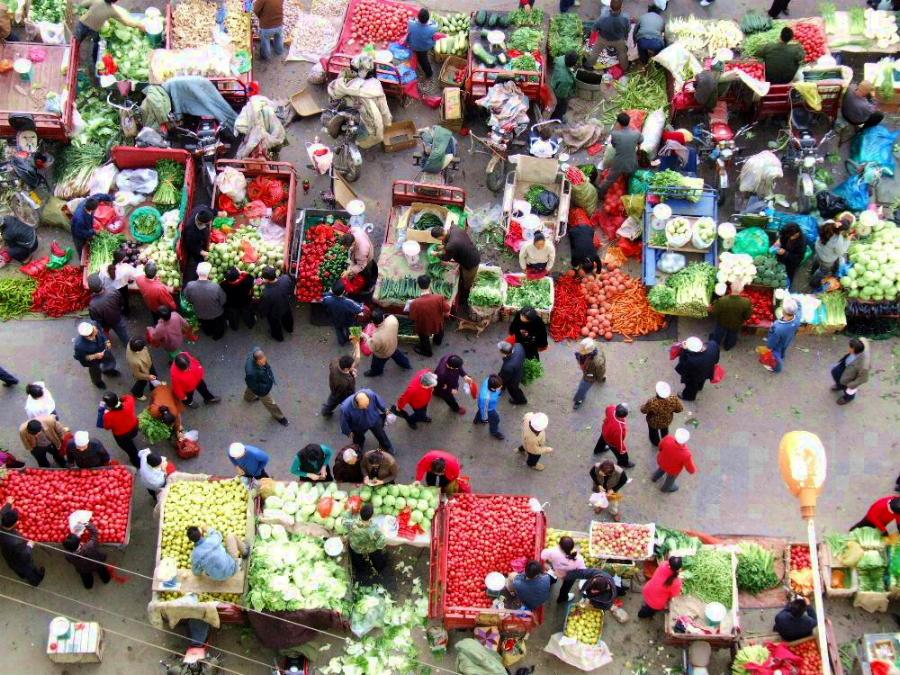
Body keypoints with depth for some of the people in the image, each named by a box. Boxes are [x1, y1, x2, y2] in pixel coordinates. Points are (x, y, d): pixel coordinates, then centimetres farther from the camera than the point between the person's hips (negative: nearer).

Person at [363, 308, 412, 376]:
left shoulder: (377, 337, -48)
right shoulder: (392, 319, -37)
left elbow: (373, 348, -25)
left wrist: (366, 338, -12)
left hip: (382, 355, -4)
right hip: (393, 346, 4)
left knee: (377, 364, 32)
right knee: (396, 354, 39)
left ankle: (375, 372, 64)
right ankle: (406, 364, 66)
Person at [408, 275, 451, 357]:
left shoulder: (415, 303, -35)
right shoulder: (439, 298, -31)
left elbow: (413, 320, -21)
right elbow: (447, 312, -17)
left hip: (423, 328, -2)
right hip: (438, 325, 2)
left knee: (424, 340, 33)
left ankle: (426, 351, 60)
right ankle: (438, 341, 68)